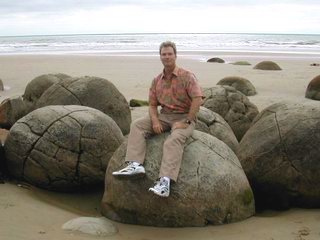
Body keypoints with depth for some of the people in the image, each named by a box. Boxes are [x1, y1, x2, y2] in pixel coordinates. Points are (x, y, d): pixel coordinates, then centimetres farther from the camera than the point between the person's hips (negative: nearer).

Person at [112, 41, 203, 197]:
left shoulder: (187, 76, -8)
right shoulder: (157, 80, 9)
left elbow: (197, 99, -17)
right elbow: (152, 104, 11)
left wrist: (186, 122, -20)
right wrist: (155, 121, -9)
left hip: (184, 117, -6)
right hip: (164, 115, 6)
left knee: (174, 140, -35)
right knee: (137, 125, -13)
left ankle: (165, 182, -49)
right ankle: (135, 165, -29)